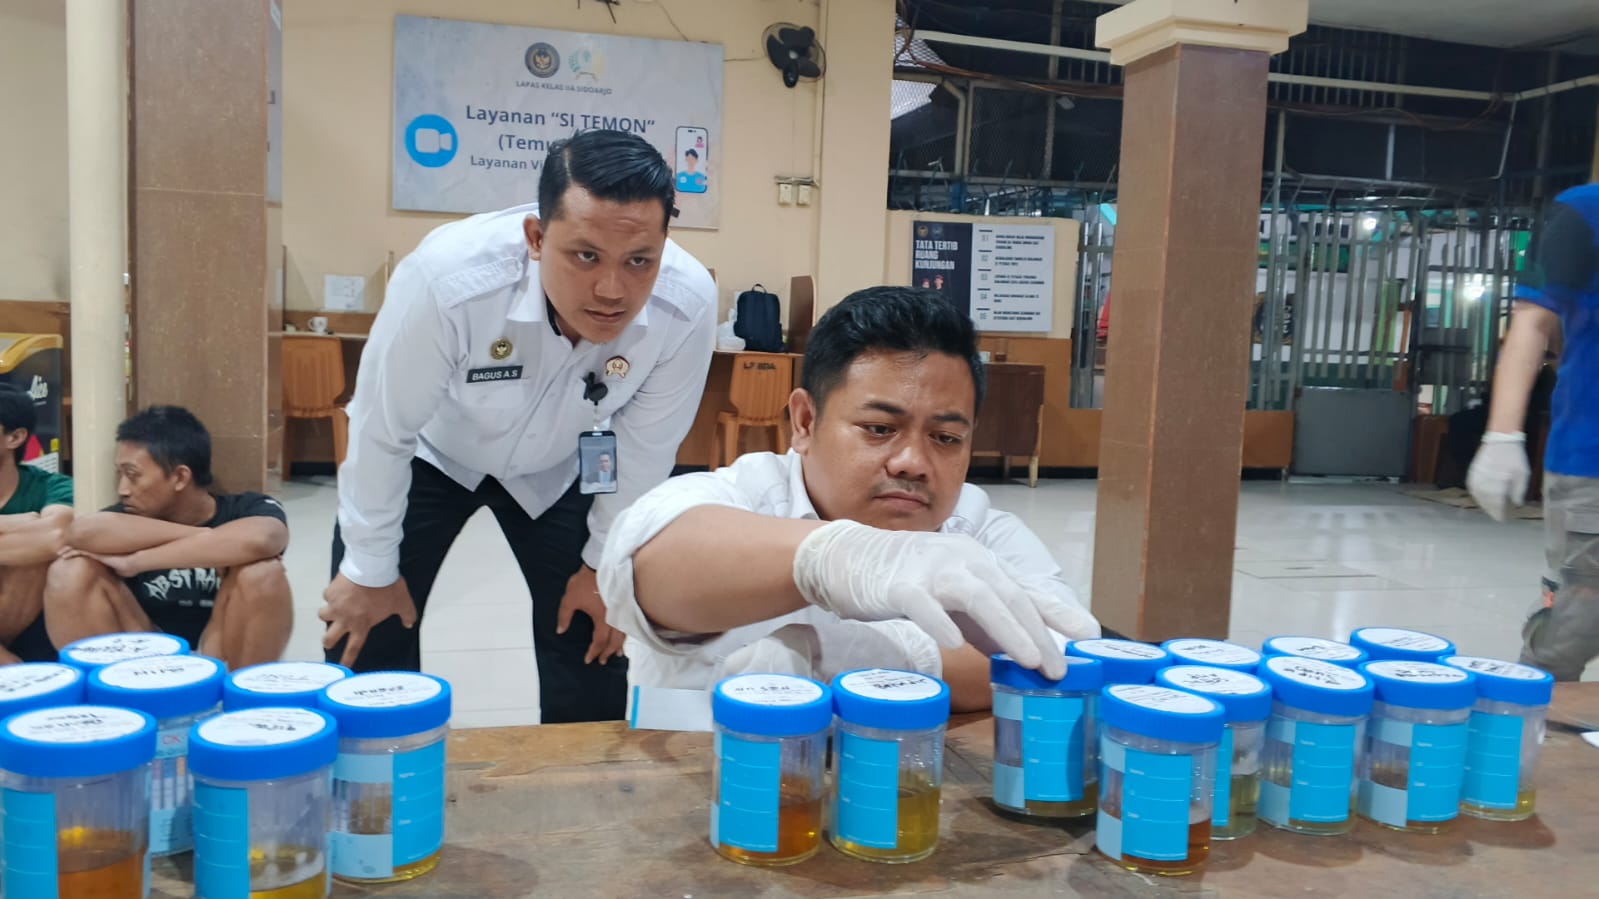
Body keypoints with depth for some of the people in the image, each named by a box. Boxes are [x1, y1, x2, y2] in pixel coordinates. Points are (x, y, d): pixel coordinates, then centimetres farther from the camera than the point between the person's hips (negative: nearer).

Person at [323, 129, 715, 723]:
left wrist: (604, 563, -3)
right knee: (365, 644, -4)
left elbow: (644, 447, -15)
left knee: (591, 651, 1)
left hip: (558, 467, 2)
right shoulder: (449, 277, -40)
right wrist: (370, 571, -11)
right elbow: (383, 430, -24)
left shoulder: (688, 303, -33)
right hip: (431, 451, -1)